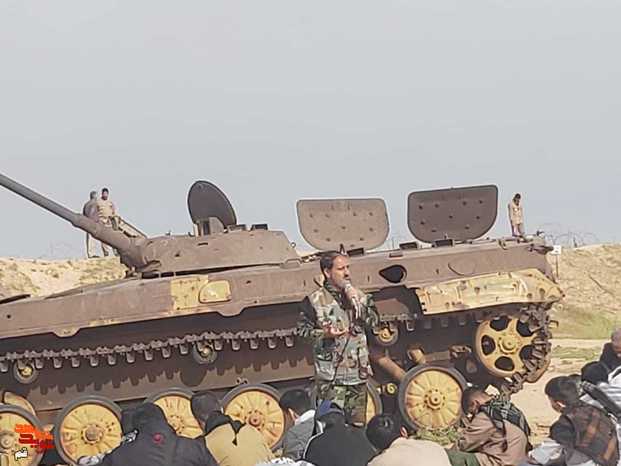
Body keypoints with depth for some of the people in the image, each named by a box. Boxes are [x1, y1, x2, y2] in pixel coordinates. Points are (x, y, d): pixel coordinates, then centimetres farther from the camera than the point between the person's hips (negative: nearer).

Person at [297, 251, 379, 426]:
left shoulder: (359, 296, 11)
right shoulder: (314, 300, -3)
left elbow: (373, 322, 2)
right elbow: (302, 329, -1)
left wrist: (356, 302, -9)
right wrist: (323, 334, -18)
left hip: (358, 372, 5)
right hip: (330, 375, -4)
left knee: (358, 424, 10)